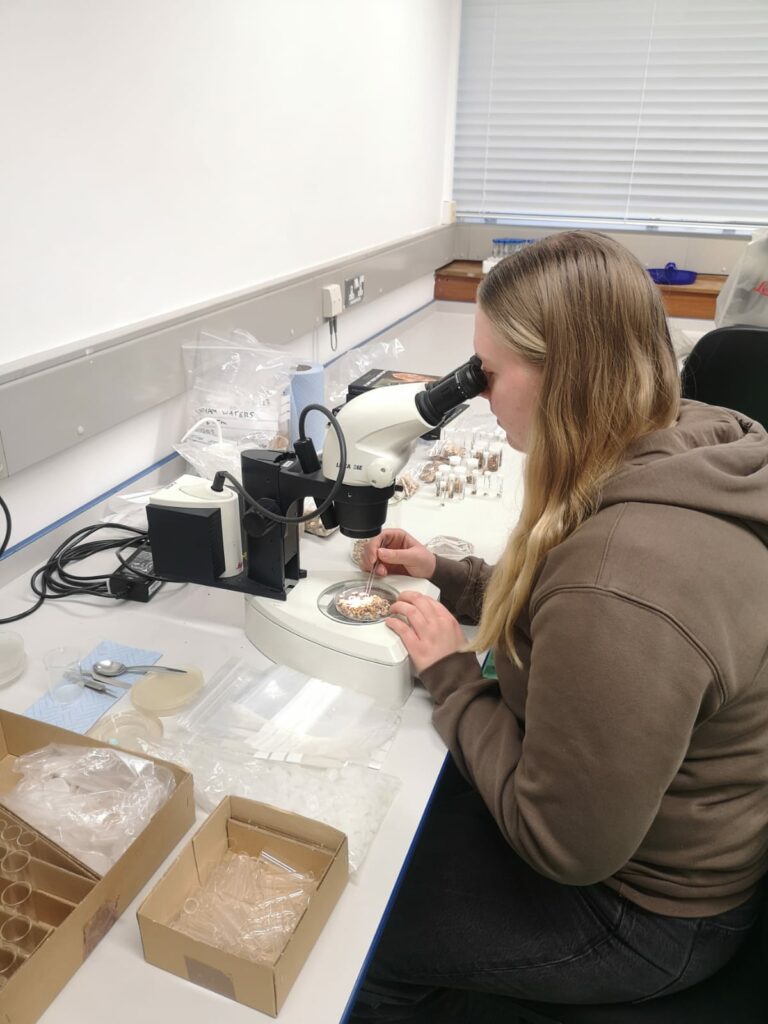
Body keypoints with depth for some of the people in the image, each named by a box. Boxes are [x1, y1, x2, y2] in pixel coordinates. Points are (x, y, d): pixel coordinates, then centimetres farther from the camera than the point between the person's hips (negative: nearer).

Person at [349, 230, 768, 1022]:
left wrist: (450, 677, -19)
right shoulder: (689, 444, -10)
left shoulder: (620, 587, -40)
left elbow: (563, 846, -26)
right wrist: (445, 576, 2)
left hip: (645, 906, -7)